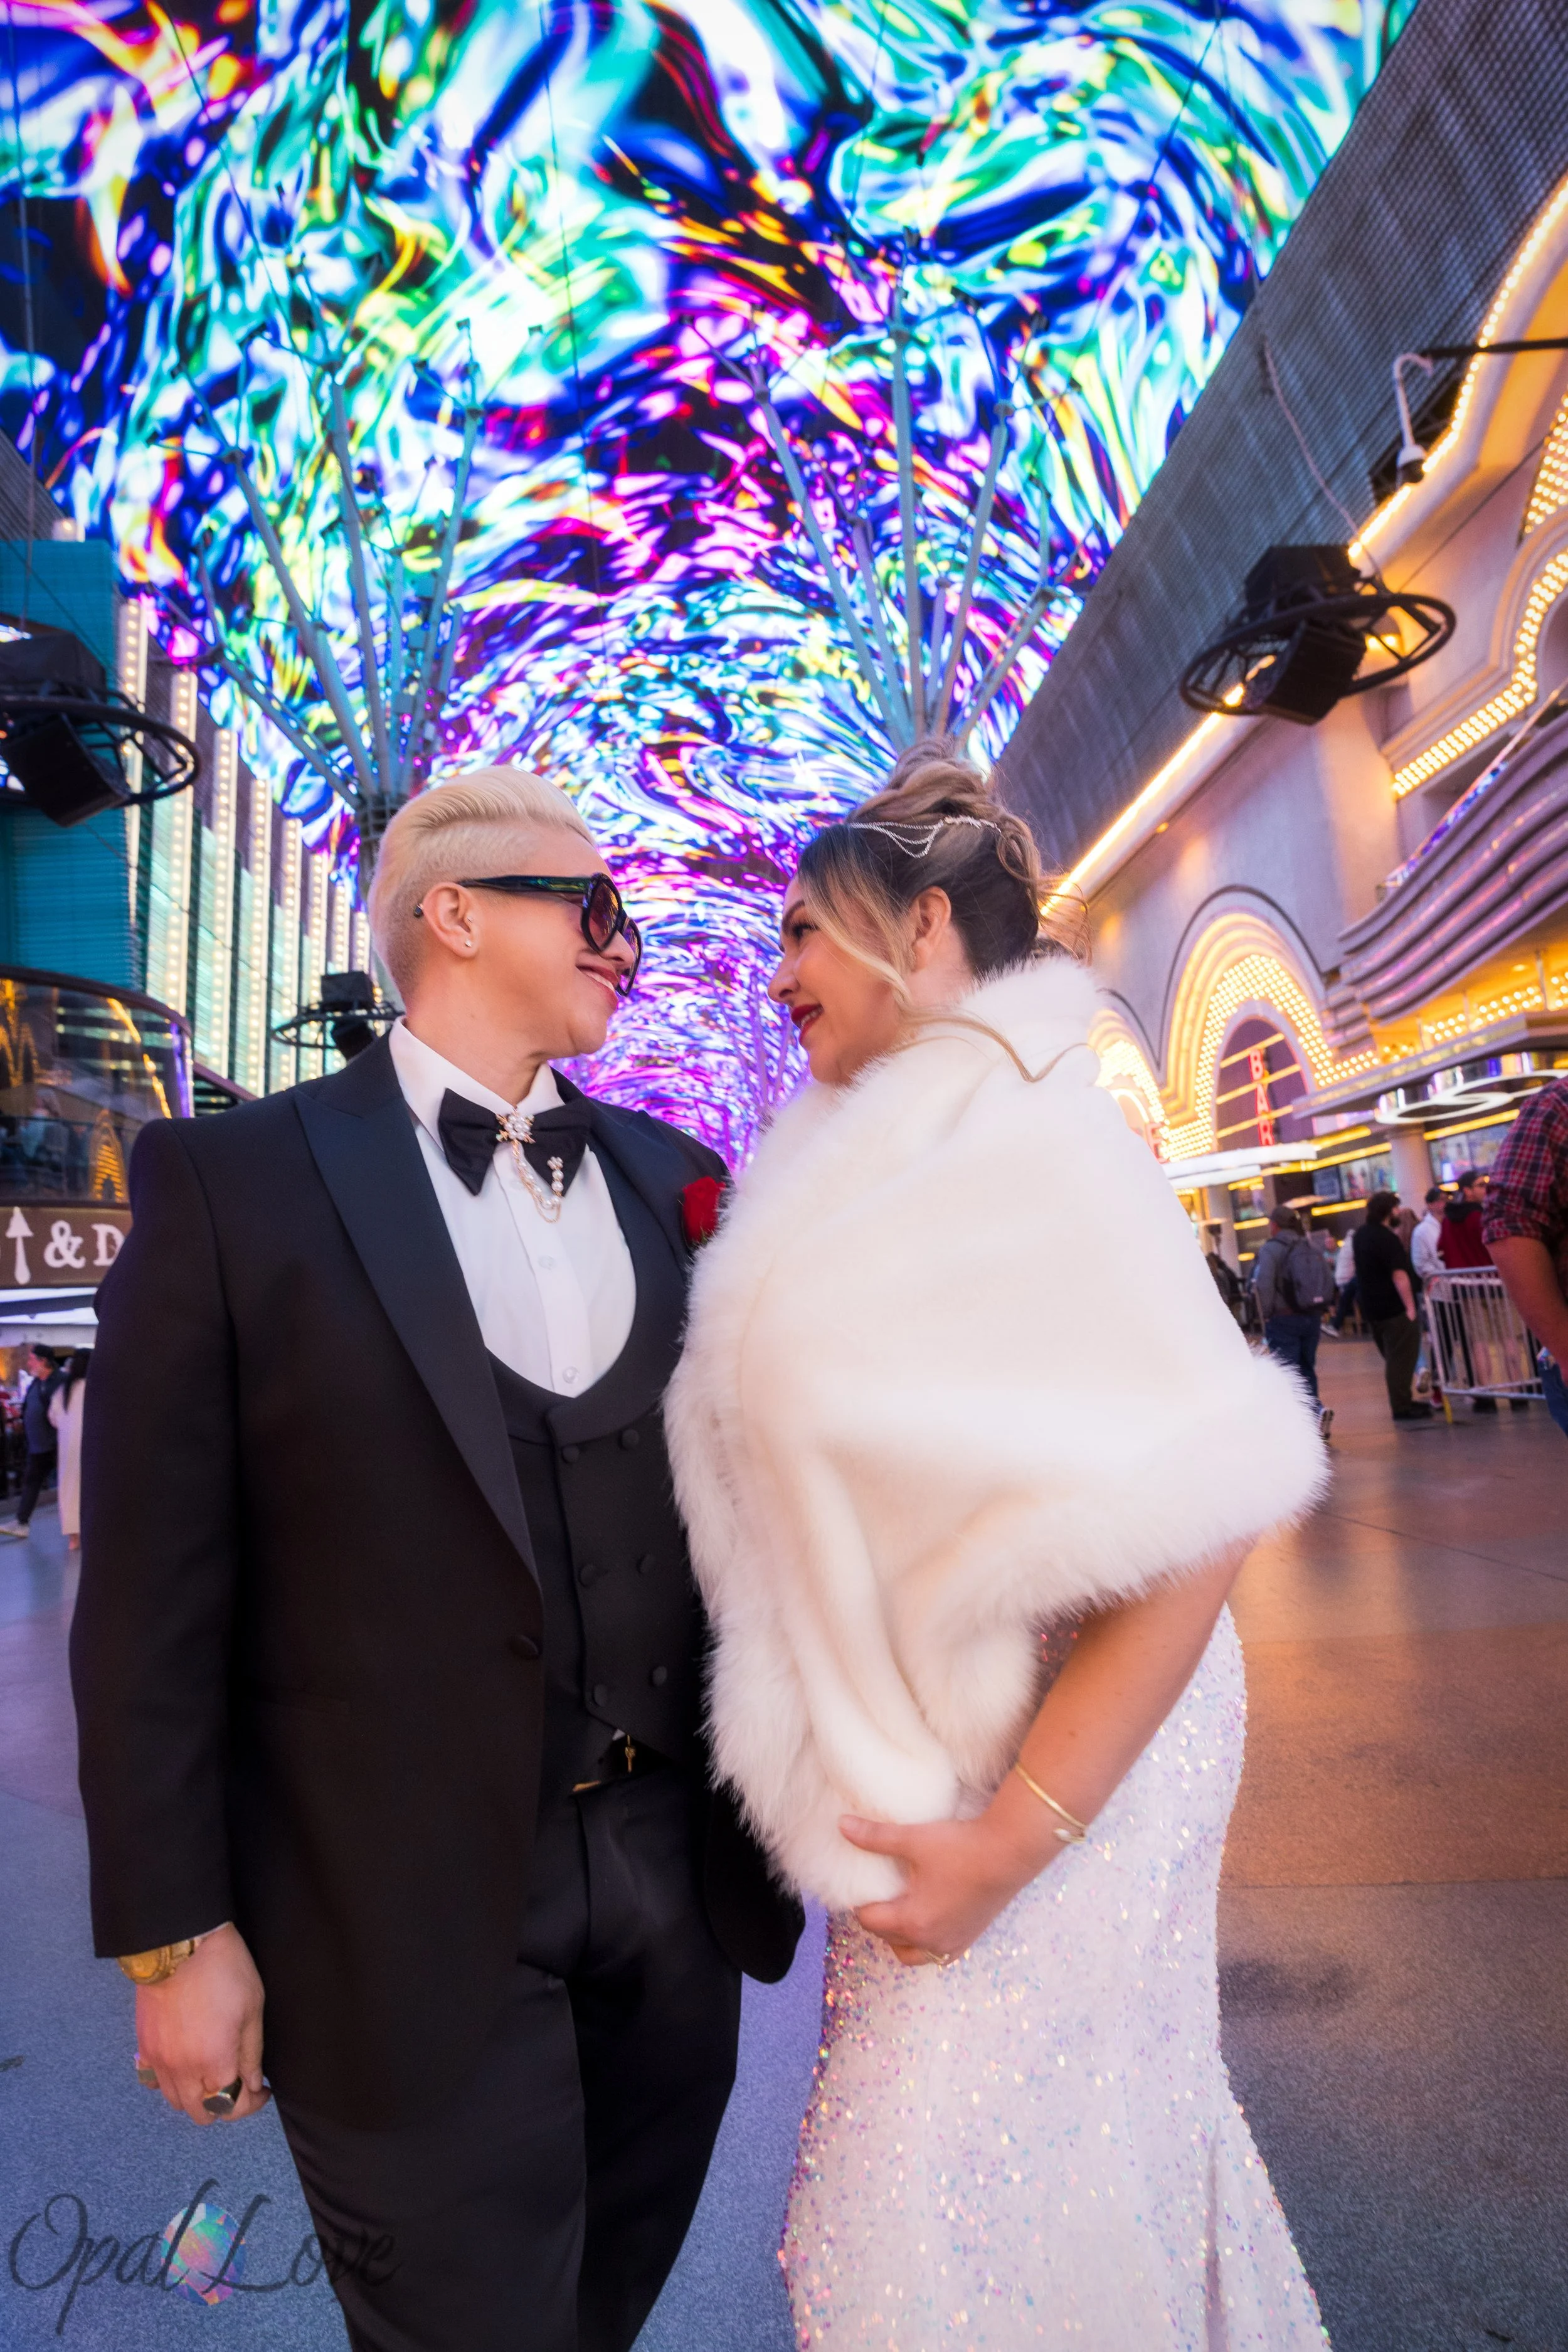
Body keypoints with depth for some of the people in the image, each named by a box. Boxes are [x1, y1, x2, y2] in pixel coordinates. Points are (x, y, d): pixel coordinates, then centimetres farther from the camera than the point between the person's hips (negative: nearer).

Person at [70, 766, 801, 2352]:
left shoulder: (672, 1178, 2)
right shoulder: (236, 1181, -10)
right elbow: (154, 1592, -8)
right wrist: (174, 1933, -6)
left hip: (675, 1872, 5)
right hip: (406, 1923, -4)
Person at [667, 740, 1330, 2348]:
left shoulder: (1035, 1143, -20)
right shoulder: (876, 1159, 6)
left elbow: (1188, 1520, -24)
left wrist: (1014, 1839, -21)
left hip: (1038, 1778, -7)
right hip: (928, 1767, 8)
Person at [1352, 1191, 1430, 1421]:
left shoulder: (1361, 1235, 10)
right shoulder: (1388, 1238, -18)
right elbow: (1399, 1275, -24)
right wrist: (1410, 1307, -22)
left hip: (1372, 1308, 9)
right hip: (1395, 1309, -9)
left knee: (1394, 1358, 18)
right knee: (1402, 1359, -3)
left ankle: (1401, 1401, 25)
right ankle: (1402, 1407, 0)